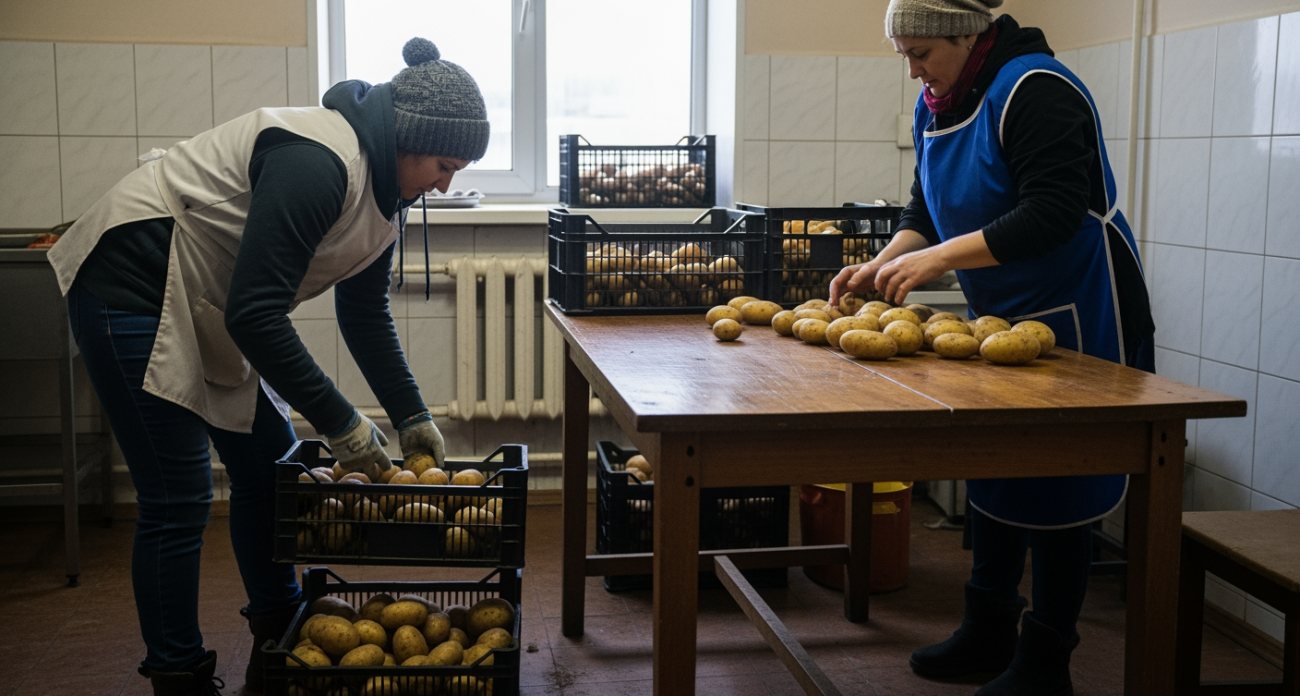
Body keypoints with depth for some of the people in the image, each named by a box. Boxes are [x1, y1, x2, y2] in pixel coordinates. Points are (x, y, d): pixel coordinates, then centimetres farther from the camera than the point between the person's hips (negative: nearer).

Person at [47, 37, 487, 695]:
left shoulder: (381, 191, 3)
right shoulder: (320, 163, -28)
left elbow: (365, 315, 13)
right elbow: (253, 314, -31)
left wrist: (412, 417, 8)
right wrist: (340, 422, -24)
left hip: (203, 308, 10)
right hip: (132, 287, -10)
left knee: (267, 462, 12)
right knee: (178, 499, -8)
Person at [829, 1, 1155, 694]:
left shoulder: (1034, 91, -20)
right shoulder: (936, 105, 7)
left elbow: (1052, 214, -29)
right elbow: (926, 208, 11)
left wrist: (939, 256, -30)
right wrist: (885, 263, -7)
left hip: (1076, 318, -9)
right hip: (1002, 315, 9)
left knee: (1055, 486, -2)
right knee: (991, 463, 14)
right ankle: (988, 634, 28)